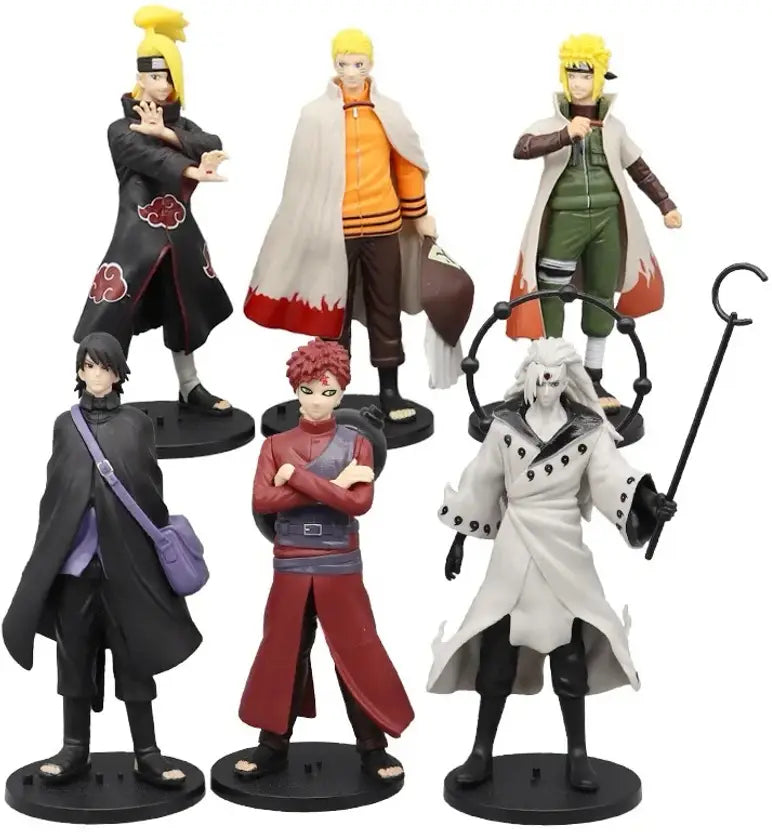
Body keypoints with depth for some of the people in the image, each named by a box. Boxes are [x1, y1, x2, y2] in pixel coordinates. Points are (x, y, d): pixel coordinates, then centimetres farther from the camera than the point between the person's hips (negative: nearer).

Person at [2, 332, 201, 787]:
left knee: (134, 655, 0)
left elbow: (152, 490, 5)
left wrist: (162, 547, 0)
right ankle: (76, 748, 15)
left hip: (126, 556, -2)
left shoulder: (137, 423, 6)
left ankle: (147, 753, 4)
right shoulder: (65, 424, 11)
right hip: (73, 556, 2)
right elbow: (53, 490, 10)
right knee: (75, 652, 6)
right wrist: (47, 548, 6)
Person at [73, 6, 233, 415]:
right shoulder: (121, 130, -4)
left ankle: (190, 389, 33)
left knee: (182, 315, 18)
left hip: (180, 236, 5)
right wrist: (192, 170, -41)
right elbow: (153, 159, -24)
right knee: (112, 324, -9)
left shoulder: (180, 124, 12)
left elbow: (214, 146, -8)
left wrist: (167, 133, -19)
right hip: (137, 238, -5)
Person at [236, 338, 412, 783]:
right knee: (284, 653, 7)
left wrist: (298, 476, -15)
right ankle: (274, 746, 17)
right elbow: (261, 500, -10)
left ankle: (373, 748, 9)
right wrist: (330, 487, -15)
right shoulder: (276, 444, 4)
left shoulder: (356, 443, 1)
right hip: (291, 566, 1)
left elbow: (360, 502, -13)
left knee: (357, 653, 1)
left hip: (340, 566, -1)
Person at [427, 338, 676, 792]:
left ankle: (577, 755, 11)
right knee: (497, 654, 2)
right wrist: (459, 540, 10)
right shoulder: (505, 426, 0)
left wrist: (649, 500, -36)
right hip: (514, 550, 1)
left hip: (564, 551, -1)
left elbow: (613, 475, -16)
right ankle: (482, 752, 12)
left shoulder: (588, 430, -3)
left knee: (570, 656, 2)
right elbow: (481, 484, 7)